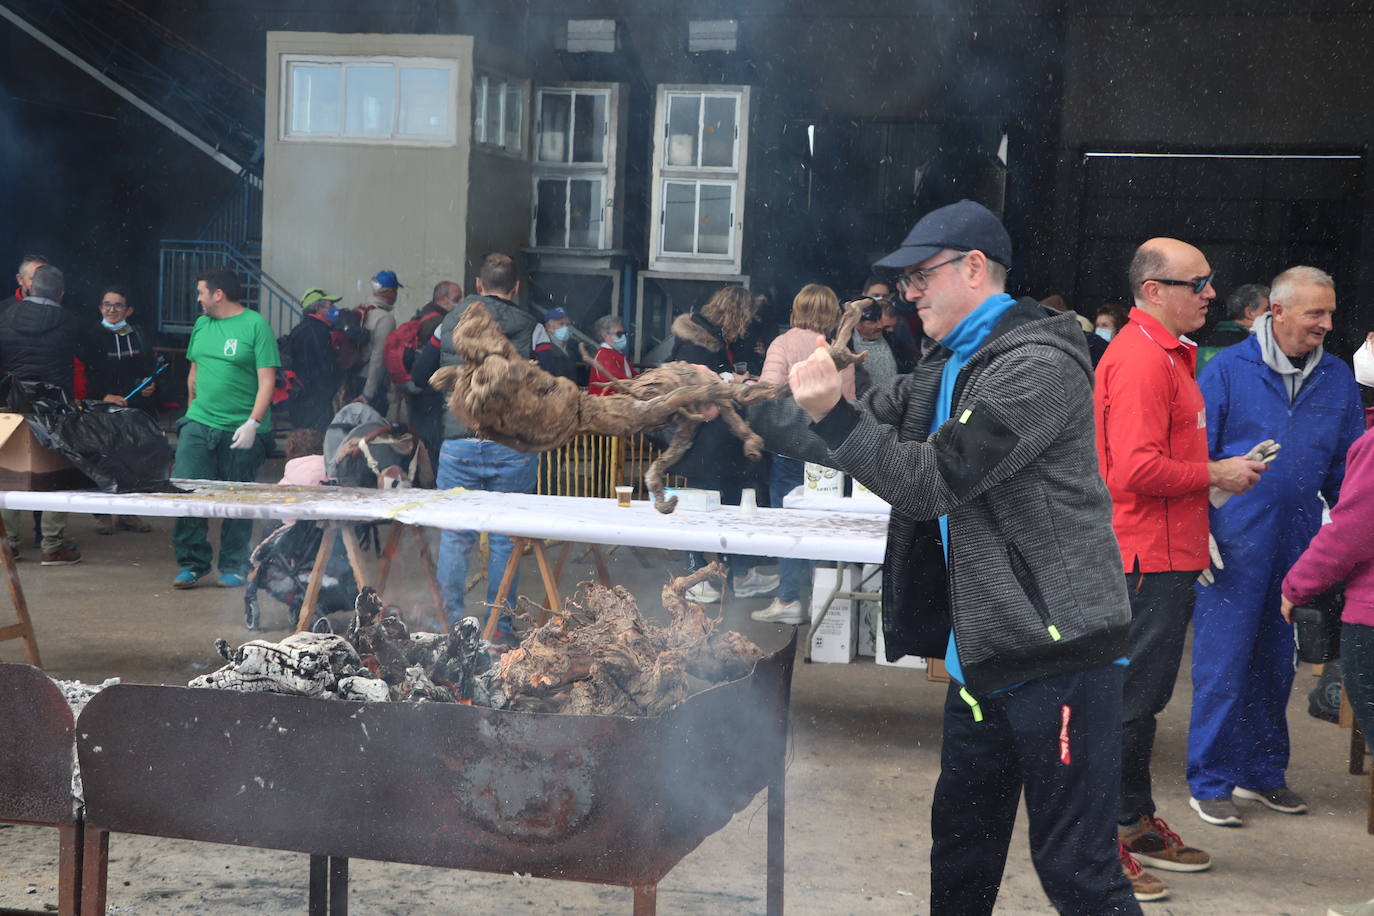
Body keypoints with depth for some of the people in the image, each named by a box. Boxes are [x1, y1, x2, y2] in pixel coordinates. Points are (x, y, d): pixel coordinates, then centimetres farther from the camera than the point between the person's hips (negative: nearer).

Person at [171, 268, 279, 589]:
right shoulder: (201, 325, 13)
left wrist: (253, 423, -19)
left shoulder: (256, 325, -6)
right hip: (199, 425, 5)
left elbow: (267, 381, -11)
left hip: (241, 431, -5)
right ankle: (192, 564, 3)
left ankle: (233, 568, 16)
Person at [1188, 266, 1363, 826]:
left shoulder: (1337, 380, 8)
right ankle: (1210, 784, 6)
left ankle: (1263, 773, 27)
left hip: (1299, 546, 5)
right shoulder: (1227, 370, -5)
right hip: (1235, 547, -4)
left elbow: (1345, 467, 13)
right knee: (1222, 665, -3)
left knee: (1277, 664, 14)